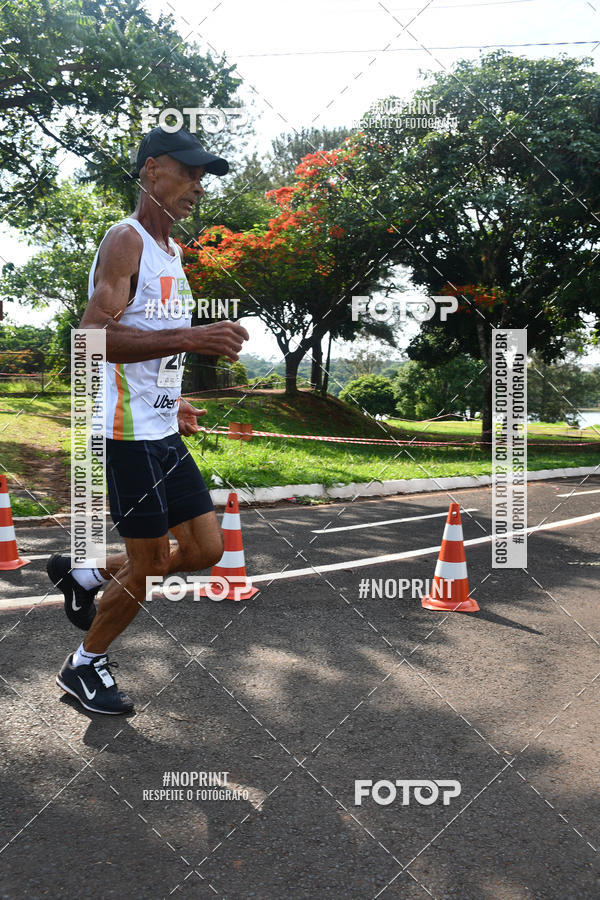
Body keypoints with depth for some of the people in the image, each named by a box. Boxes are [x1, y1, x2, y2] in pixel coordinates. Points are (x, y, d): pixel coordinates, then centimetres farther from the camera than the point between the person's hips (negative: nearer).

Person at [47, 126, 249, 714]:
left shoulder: (169, 249, 17)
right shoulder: (125, 240, -12)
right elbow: (93, 336, -26)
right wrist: (188, 338, -34)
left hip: (163, 432, 9)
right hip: (128, 433, -9)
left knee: (205, 549, 10)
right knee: (150, 564, 0)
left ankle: (84, 574, 27)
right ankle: (84, 667, 23)